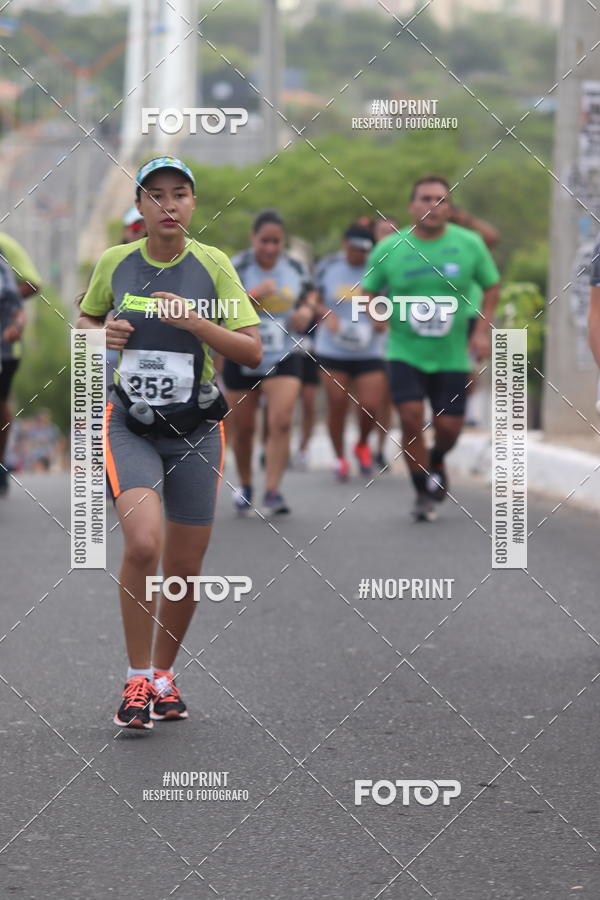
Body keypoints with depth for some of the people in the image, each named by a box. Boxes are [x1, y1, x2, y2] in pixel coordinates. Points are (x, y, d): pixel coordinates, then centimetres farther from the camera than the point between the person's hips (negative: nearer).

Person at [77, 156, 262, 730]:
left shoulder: (212, 264, -3)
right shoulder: (114, 262, 1)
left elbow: (252, 353, -5)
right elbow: (84, 320, 19)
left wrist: (195, 321, -19)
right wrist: (102, 334, -4)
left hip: (194, 429, 1)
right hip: (130, 425, -1)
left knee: (184, 567, 6)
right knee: (143, 543, -22)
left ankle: (164, 675, 30)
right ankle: (137, 680, -8)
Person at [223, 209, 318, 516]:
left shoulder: (295, 268, 2)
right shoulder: (237, 268, -9)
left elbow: (309, 294, 21)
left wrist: (308, 309, -1)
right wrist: (253, 295, -30)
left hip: (283, 360, 1)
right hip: (241, 360, -1)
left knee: (281, 422, -17)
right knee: (243, 429, 10)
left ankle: (272, 492, -17)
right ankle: (245, 486, 31)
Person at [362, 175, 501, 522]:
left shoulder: (469, 244, -3)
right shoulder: (388, 249, -4)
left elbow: (492, 286, 9)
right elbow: (370, 291, 9)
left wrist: (483, 330, -3)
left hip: (452, 355, 1)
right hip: (405, 352, -1)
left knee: (449, 426, -1)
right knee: (412, 417, -16)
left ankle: (436, 462, 36)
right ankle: (424, 492, 2)